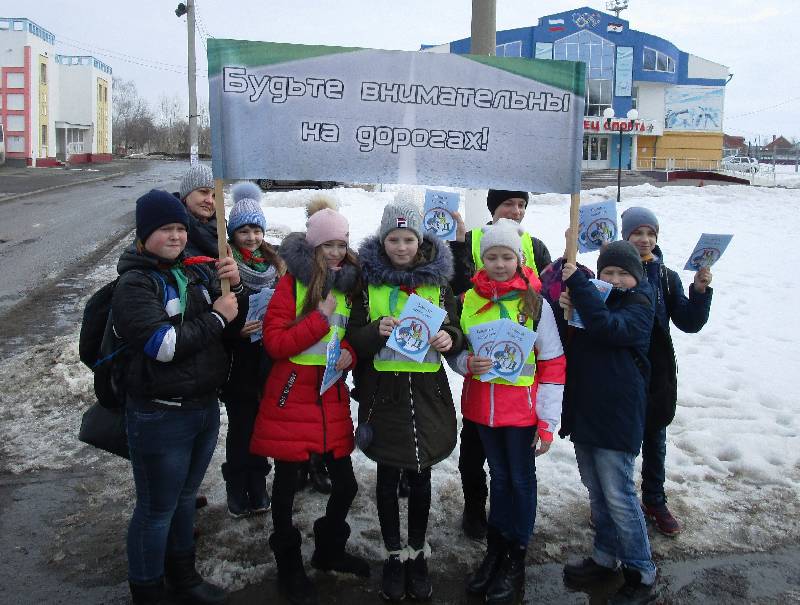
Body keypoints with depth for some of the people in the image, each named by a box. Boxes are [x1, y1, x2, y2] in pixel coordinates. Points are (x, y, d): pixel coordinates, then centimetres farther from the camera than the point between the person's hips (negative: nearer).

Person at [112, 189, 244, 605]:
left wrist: (234, 287, -10)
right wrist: (215, 317, -16)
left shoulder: (196, 272, 4)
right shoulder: (134, 285, -13)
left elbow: (232, 327, 8)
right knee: (156, 509, 9)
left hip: (205, 407, 6)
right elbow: (164, 345, -24)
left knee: (185, 498, 23)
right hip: (160, 416, -6)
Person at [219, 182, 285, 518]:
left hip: (268, 361, 4)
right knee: (240, 425, 4)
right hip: (238, 361, -4)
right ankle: (236, 488, 20)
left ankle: (257, 485, 26)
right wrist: (235, 328, -23)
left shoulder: (275, 264, 8)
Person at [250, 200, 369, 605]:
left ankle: (329, 551, 35)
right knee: (286, 485, 7)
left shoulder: (350, 284, 8)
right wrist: (320, 317, -18)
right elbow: (274, 342, -14)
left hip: (332, 397, 5)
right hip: (291, 396, -5)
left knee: (345, 484, 9)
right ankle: (289, 567, 26)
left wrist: (350, 355, -7)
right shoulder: (292, 282, -7)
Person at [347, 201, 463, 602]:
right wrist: (377, 330, -21)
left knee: (420, 475, 9)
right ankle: (394, 555, 24)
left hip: (427, 391, 1)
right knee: (388, 476, 9)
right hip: (383, 390, -1)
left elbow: (456, 328, 9)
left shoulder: (437, 279, 4)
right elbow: (353, 337, 0)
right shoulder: (369, 280, 0)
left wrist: (449, 339, -13)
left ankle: (418, 553, 26)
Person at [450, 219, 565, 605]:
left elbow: (553, 366, -7)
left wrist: (548, 422, -9)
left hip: (522, 408, -3)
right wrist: (467, 362, -15)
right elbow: (456, 350, 9)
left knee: (521, 479, 9)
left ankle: (515, 561, 23)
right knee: (498, 477, 17)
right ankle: (495, 551, 31)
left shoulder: (535, 302, -9)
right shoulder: (469, 300, 0)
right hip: (482, 407, 3)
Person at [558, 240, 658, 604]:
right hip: (584, 410, 7)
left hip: (616, 416, -7)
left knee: (619, 497, -3)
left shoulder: (638, 305, -7)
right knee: (596, 493, 16)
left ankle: (641, 575, 10)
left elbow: (608, 327, -27)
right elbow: (567, 345, 13)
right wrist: (567, 311, -8)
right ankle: (605, 559, 31)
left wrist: (577, 283, -24)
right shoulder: (593, 299, 13)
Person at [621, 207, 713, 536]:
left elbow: (690, 323, 1)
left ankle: (654, 501, 32)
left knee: (655, 438, 16)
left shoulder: (666, 277, 3)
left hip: (657, 373, 3)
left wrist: (700, 291, -15)